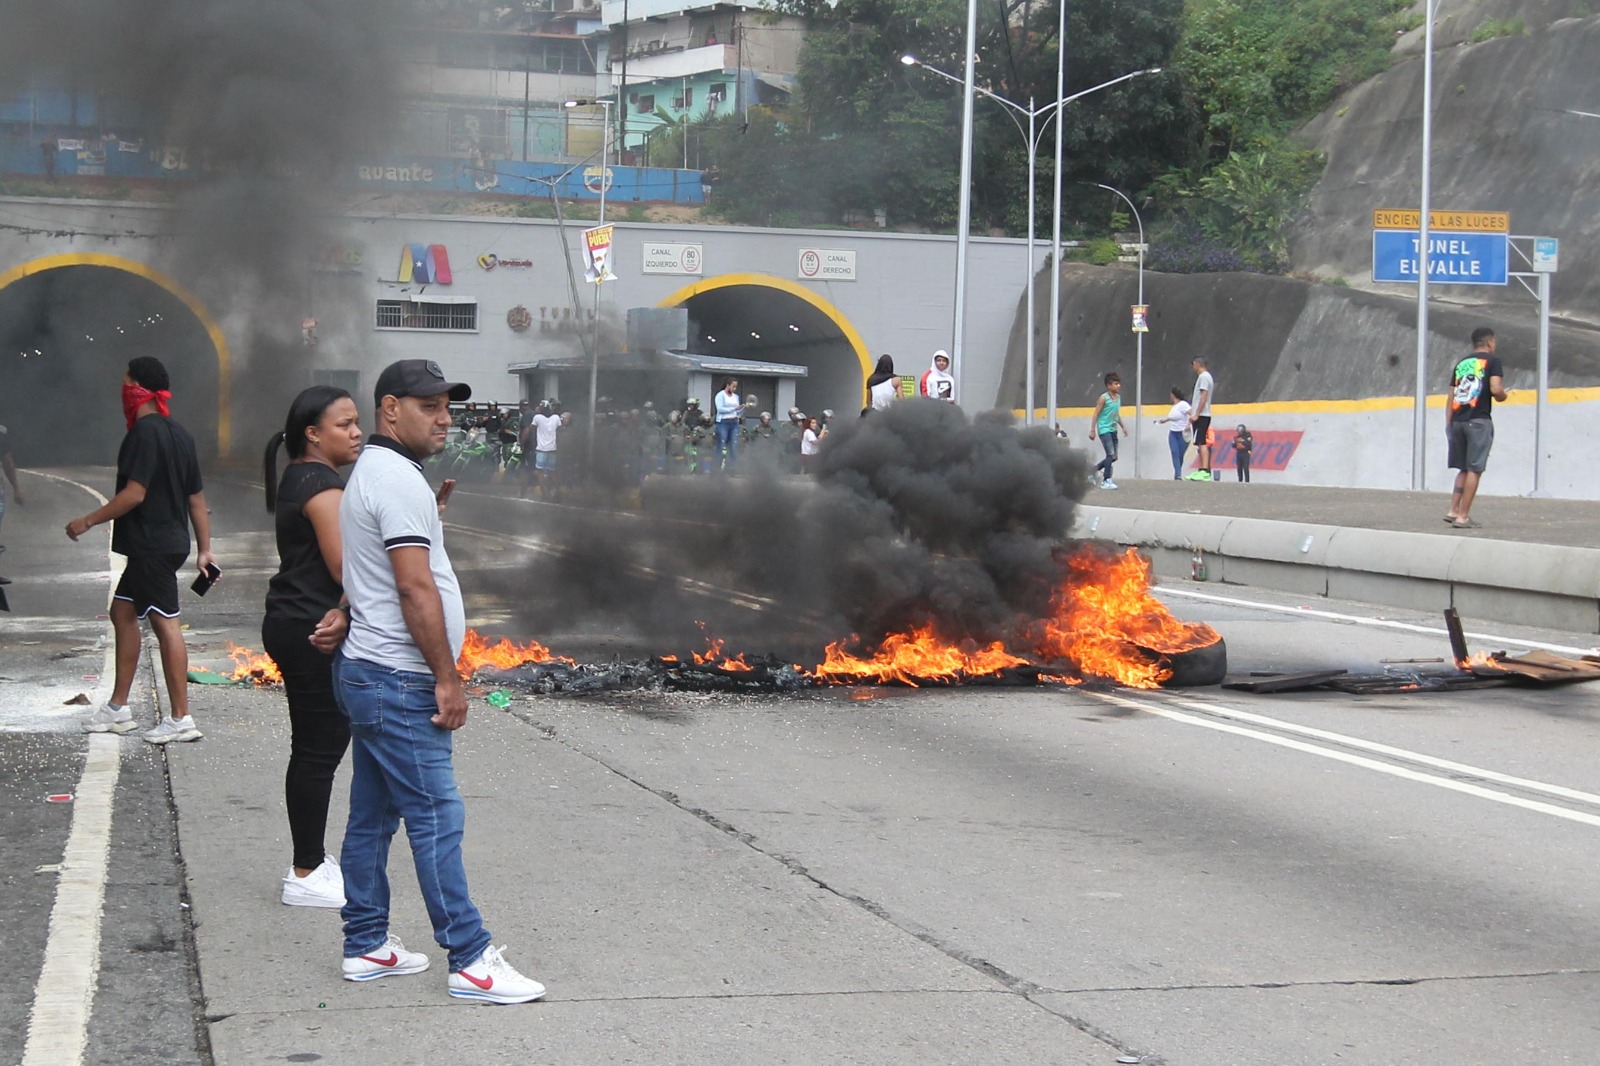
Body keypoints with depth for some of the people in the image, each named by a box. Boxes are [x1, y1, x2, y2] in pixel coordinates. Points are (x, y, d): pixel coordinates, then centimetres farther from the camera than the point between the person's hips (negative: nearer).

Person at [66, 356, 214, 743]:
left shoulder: (144, 432, -15)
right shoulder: (178, 434, 13)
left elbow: (134, 494, -20)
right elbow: (197, 499, 15)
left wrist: (88, 521, -11)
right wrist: (204, 550, 18)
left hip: (152, 545, -10)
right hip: (170, 541, 10)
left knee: (165, 623, -7)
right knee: (123, 611, 17)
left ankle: (180, 719, -5)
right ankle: (118, 708, 23)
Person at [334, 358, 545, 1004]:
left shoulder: (373, 473, 18)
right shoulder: (398, 479, -16)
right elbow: (416, 589, -20)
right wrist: (447, 678, -18)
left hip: (368, 675, 11)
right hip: (399, 683, -11)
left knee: (371, 816, 13)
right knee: (436, 819, -8)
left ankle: (366, 946, 20)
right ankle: (471, 962, -6)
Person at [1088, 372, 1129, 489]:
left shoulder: (1118, 397, 10)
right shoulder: (1104, 398, -11)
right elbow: (1096, 414, -8)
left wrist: (1123, 426, 10)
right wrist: (1092, 430, -10)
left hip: (1113, 430, 8)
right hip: (1104, 430, -8)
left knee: (1113, 457, 8)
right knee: (1111, 455, -14)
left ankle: (1093, 469, 25)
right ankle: (1106, 480, -9)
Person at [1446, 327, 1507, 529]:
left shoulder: (1461, 363, 18)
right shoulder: (1492, 360, 0)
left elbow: (1451, 397, 15)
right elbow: (1496, 389, -14)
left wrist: (1448, 424, 16)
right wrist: (1503, 396, 8)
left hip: (1457, 421, 6)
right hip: (1479, 421, -6)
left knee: (1463, 469, 16)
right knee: (1474, 470, -3)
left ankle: (1453, 511, 9)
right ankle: (1462, 516, -6)